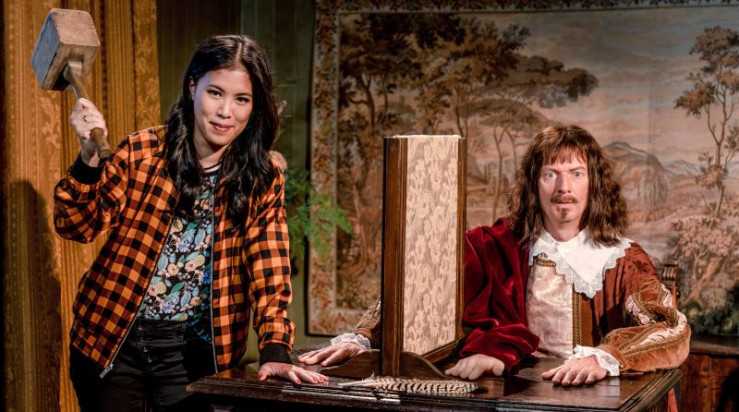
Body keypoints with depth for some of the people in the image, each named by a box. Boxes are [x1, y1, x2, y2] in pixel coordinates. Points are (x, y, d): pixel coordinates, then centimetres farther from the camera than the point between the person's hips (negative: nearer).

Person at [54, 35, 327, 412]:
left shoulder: (263, 180, 0)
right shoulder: (143, 152, -4)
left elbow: (268, 271, -6)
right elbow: (77, 226, -5)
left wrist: (275, 350, -20)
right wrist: (89, 157, -22)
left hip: (192, 351, 1)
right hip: (111, 339, 0)